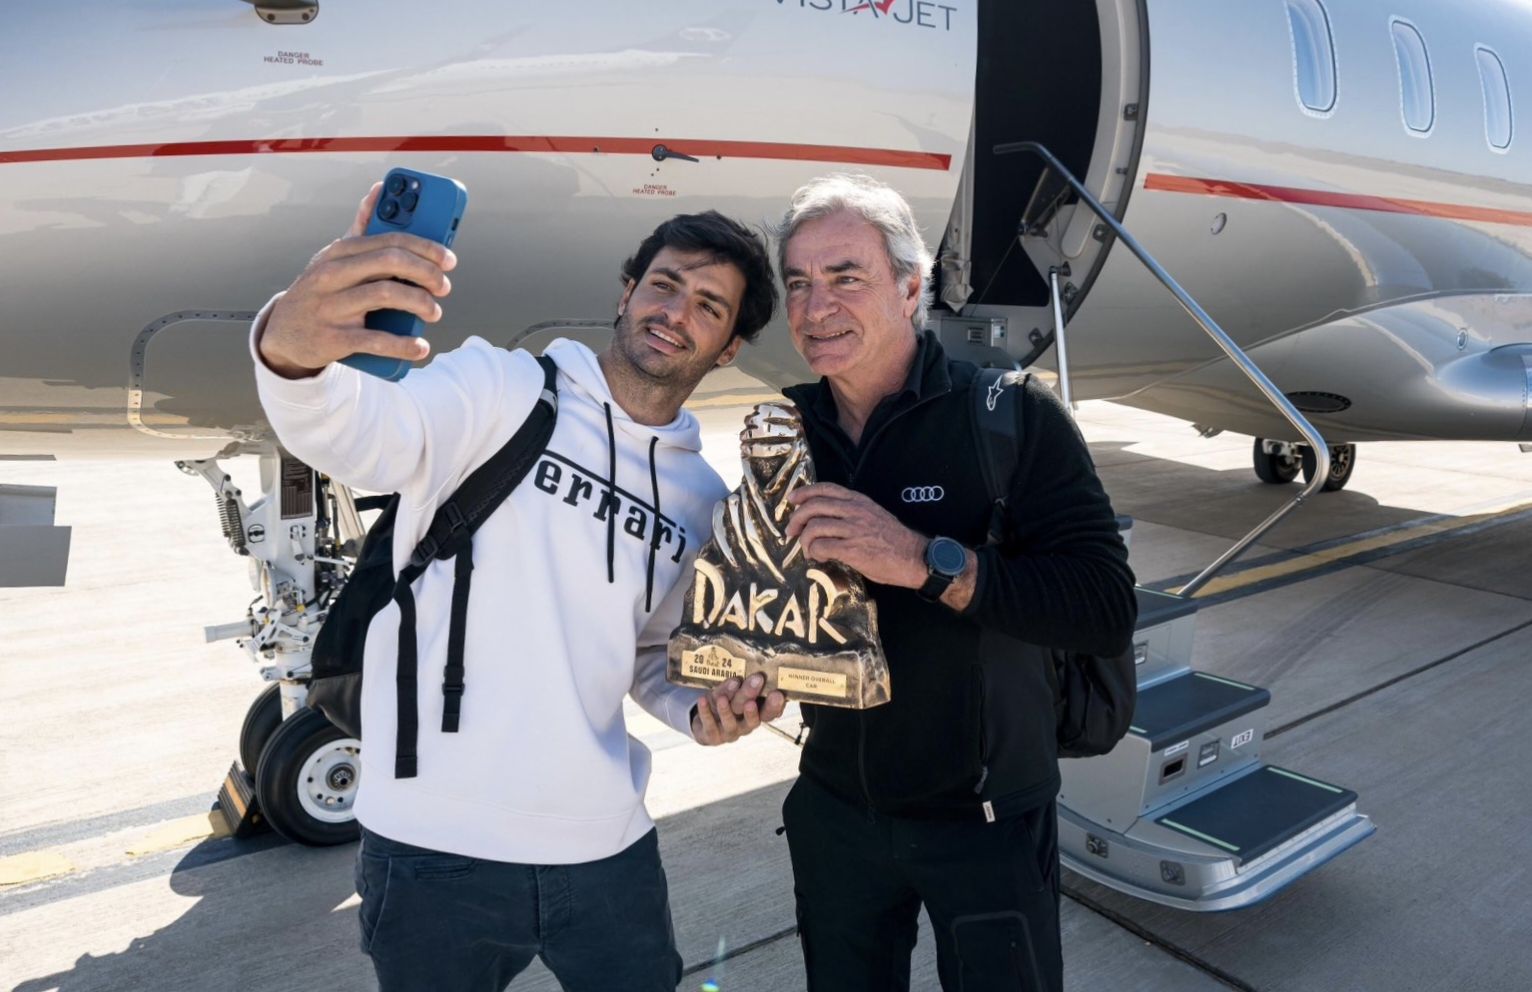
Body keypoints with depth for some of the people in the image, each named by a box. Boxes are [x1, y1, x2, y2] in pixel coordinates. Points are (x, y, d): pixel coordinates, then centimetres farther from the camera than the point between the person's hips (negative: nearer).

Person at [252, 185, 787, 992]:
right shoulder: (500, 389, -8)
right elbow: (359, 437, -27)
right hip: (434, 849, -4)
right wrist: (291, 344, -48)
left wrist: (702, 710, -2)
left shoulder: (702, 497, 8)